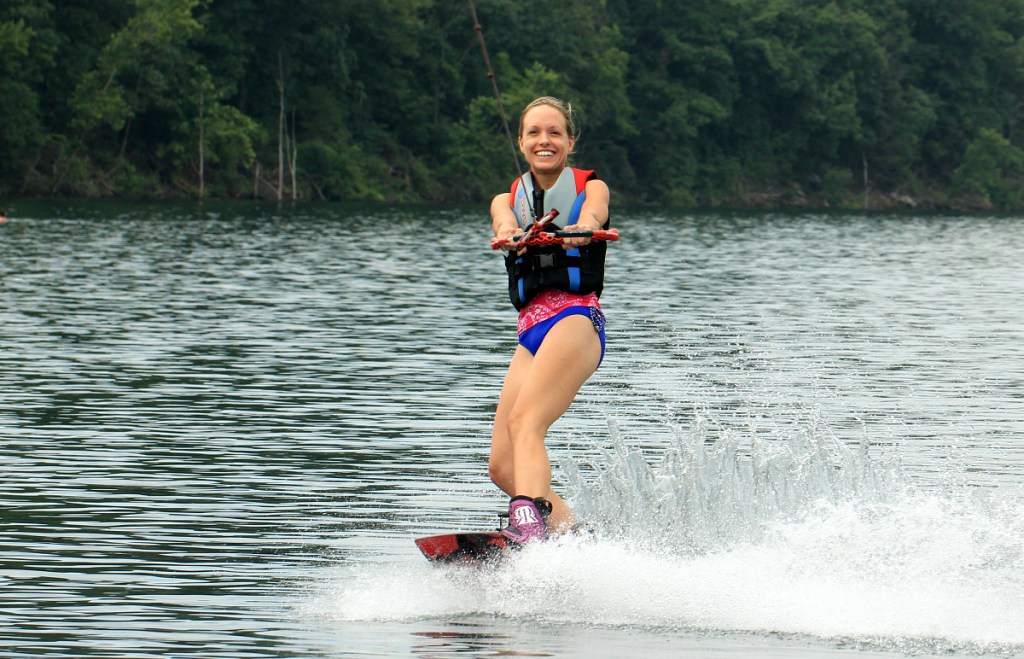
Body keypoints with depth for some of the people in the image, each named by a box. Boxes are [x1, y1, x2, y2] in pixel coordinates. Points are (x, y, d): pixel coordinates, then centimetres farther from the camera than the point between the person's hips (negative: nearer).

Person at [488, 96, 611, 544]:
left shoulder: (590, 187, 13)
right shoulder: (508, 200, 22)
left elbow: (593, 216, -12)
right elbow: (504, 222, -3)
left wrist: (578, 230, -38)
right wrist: (509, 233, -29)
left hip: (577, 317, -6)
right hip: (532, 330, 6)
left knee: (524, 420, -30)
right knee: (502, 467, -6)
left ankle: (529, 524, -48)